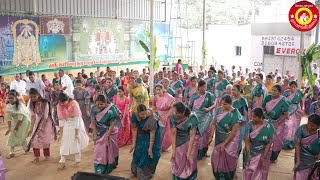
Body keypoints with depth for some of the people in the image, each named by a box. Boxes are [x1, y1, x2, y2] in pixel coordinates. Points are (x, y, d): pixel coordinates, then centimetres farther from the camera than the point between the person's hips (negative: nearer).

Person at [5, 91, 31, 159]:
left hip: (23, 121, -5)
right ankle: (11, 152, 8)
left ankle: (26, 149, 22)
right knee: (11, 136, 0)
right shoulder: (8, 106, -11)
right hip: (15, 121, 5)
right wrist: (9, 128, -18)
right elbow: (8, 117, -12)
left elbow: (20, 117, -24)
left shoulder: (20, 105, -25)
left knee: (22, 136, 0)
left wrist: (16, 127, -19)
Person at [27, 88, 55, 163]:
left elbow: (45, 117, -25)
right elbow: (33, 116, -14)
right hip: (37, 122, 4)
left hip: (46, 122, -4)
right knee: (34, 138, 0)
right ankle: (36, 156, 12)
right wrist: (31, 128, -20)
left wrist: (41, 128, -26)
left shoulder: (44, 103, -27)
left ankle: (47, 155, 23)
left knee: (45, 139, 4)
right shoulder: (31, 104, -12)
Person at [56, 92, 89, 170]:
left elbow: (76, 119, -20)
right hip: (66, 126, 4)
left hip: (76, 125, -3)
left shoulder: (74, 105, -23)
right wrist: (61, 133, -4)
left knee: (76, 143, 4)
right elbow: (61, 120, -5)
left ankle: (78, 161, 20)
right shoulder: (59, 106, -11)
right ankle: (62, 162, 6)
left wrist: (76, 133, -18)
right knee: (64, 144, -1)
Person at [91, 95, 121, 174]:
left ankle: (110, 167, 32)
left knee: (110, 150, 12)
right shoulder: (94, 109, -11)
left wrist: (107, 136, -20)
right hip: (100, 133, 3)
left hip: (110, 132, -3)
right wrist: (95, 134, -10)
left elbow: (112, 124, -20)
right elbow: (93, 122, -6)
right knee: (99, 151, 3)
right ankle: (99, 170, 14)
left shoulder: (111, 110, -23)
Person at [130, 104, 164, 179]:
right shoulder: (134, 116, -28)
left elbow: (152, 133, -32)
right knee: (139, 150, 9)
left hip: (153, 132, -3)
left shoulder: (152, 117, -38)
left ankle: (148, 172, 23)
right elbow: (134, 130, -16)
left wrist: (150, 148, -26)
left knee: (152, 153, 0)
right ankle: (137, 169, 34)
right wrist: (134, 143, -12)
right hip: (141, 134, 3)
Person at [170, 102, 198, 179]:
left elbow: (192, 136, -28)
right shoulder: (172, 117, -24)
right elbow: (173, 134, -19)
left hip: (190, 142, -2)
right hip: (178, 142, 2)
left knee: (189, 163, 6)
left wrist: (189, 153, -27)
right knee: (177, 162, 10)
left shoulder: (192, 119, -31)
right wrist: (173, 150, -19)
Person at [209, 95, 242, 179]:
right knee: (217, 156, 9)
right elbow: (213, 124, -2)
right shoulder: (219, 110, -7)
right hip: (219, 138, 4)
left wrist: (225, 143, -17)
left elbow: (234, 131, -18)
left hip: (231, 139, -4)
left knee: (228, 158, 3)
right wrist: (211, 136, -11)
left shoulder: (235, 114, -20)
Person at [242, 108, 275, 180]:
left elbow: (269, 143, -14)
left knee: (261, 173, 13)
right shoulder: (250, 124, -16)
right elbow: (247, 140, -13)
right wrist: (249, 154, -16)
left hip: (263, 153, -1)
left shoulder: (269, 126, -18)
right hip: (251, 152, 1)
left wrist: (264, 157, -15)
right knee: (249, 172, 9)